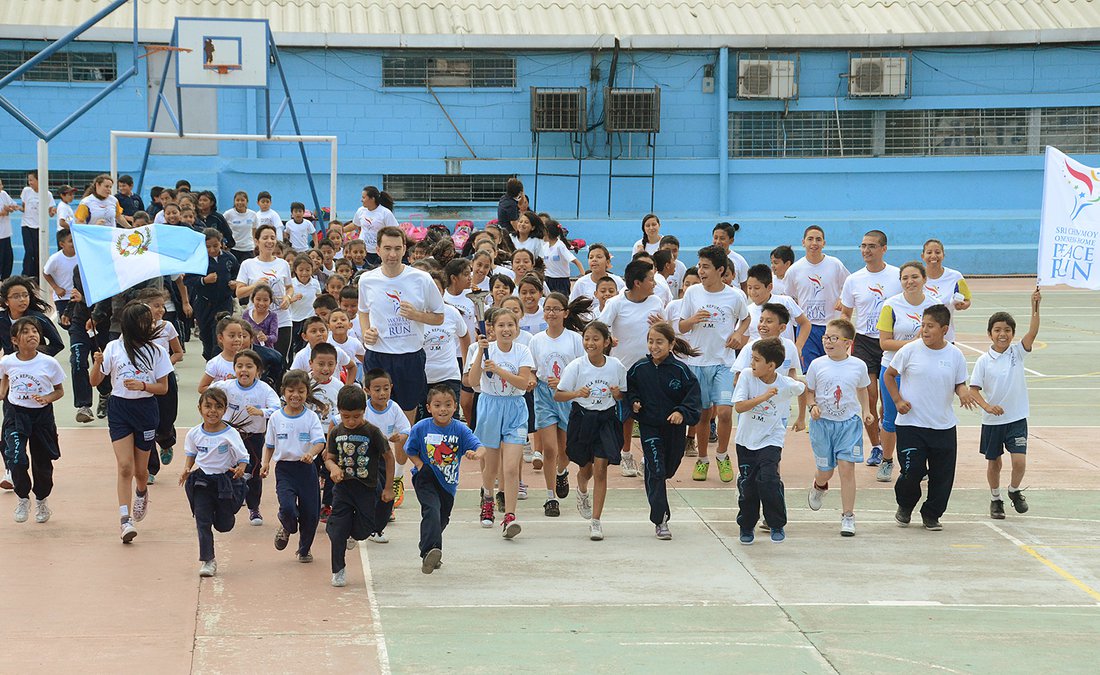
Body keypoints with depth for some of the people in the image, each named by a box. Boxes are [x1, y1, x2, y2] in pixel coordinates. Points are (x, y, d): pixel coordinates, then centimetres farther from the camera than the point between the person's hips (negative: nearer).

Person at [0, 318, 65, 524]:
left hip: (41, 415, 0)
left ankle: (41, 501, 37)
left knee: (42, 463, 12)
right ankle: (22, 499, 6)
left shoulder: (49, 363, -13)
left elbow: (60, 390, 0)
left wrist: (47, 398, -18)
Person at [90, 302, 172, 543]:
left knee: (140, 469, 9)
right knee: (125, 466, -13)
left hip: (146, 409, 1)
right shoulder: (113, 348, -1)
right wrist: (97, 364, -18)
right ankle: (125, 520, -14)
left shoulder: (156, 351, 0)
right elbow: (95, 382, 2)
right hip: (119, 408, -1)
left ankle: (142, 493, 44)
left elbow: (163, 388, 2)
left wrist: (142, 385, -16)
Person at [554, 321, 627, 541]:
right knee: (586, 468, 15)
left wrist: (617, 394, -14)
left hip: (606, 420, 0)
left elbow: (623, 396, 9)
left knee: (600, 469, -9)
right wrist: (577, 393, -27)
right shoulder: (576, 366, -10)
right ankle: (582, 492, 52)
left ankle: (595, 521, -5)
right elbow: (558, 395, -9)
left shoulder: (616, 366, -5)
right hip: (581, 419, 0)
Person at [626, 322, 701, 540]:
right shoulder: (639, 369, -4)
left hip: (674, 427, 1)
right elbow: (630, 389, 11)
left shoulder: (681, 370, -10)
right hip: (649, 426, -1)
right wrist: (633, 402, -9)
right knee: (655, 472, -8)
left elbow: (693, 397, -9)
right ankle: (661, 521, -7)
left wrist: (682, 412, -25)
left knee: (668, 469, 18)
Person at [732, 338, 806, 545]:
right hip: (746, 440, 2)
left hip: (770, 440, -2)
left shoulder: (787, 385, -15)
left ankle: (777, 525, -1)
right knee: (747, 484, 8)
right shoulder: (747, 376, -13)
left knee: (768, 479, -20)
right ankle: (746, 526, 28)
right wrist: (763, 397, -30)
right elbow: (738, 406, -20)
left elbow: (804, 389, 8)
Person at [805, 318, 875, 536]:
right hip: (823, 422, 0)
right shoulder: (817, 365, -4)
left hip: (849, 422, 0)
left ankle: (848, 516, -2)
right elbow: (809, 391, 6)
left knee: (847, 468, -10)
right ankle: (818, 487, 48)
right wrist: (813, 406, -13)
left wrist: (866, 411, 4)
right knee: (825, 469, 9)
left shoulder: (858, 366, -2)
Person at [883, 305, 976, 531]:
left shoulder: (955, 355, 0)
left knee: (942, 475, 4)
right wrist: (898, 400, -4)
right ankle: (905, 507, 23)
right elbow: (889, 375, 7)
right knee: (912, 472, -6)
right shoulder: (910, 350, -5)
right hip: (911, 425, -2)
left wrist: (963, 393, -13)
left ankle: (931, 515, 23)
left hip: (944, 427, 2)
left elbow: (960, 384, 10)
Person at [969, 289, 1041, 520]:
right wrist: (987, 406, -24)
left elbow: (1032, 332, -18)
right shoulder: (984, 361, -7)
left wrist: (1035, 307, -31)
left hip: (1017, 419, 0)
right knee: (993, 463, 12)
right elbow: (973, 390, -7)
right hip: (992, 421, 0)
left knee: (1019, 461, -10)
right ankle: (995, 499, 32)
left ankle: (1014, 490, 18)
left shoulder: (1017, 353, -3)